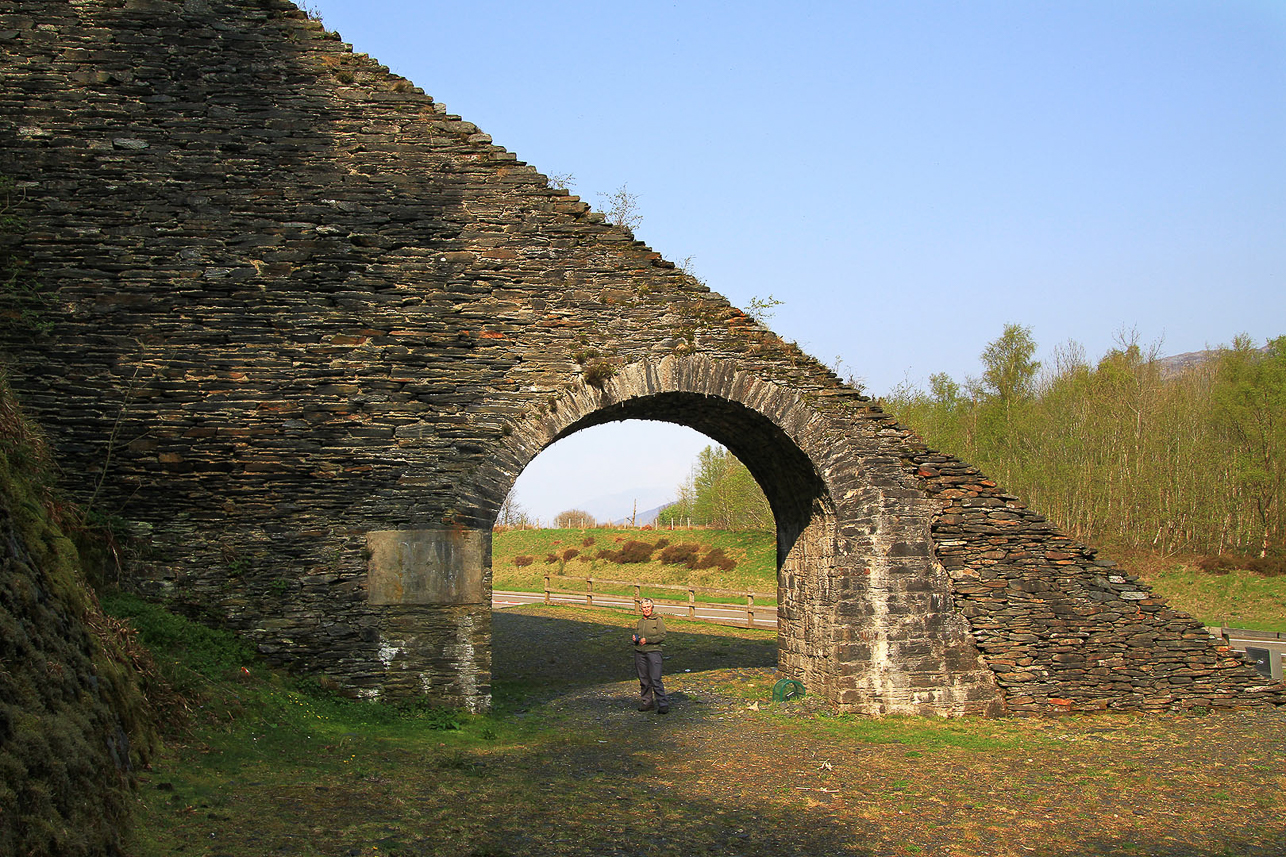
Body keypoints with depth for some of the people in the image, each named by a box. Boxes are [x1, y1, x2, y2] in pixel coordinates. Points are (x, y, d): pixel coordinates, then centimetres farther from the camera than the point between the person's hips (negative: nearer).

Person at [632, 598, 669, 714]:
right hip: (639, 652, 6)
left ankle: (663, 704, -7)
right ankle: (646, 702, 18)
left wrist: (647, 640, -14)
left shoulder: (658, 620, -2)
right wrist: (635, 638, 5)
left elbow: (662, 636, -9)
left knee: (656, 680, -11)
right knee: (644, 680, 8)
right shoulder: (640, 621, 15)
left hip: (653, 652, -6)